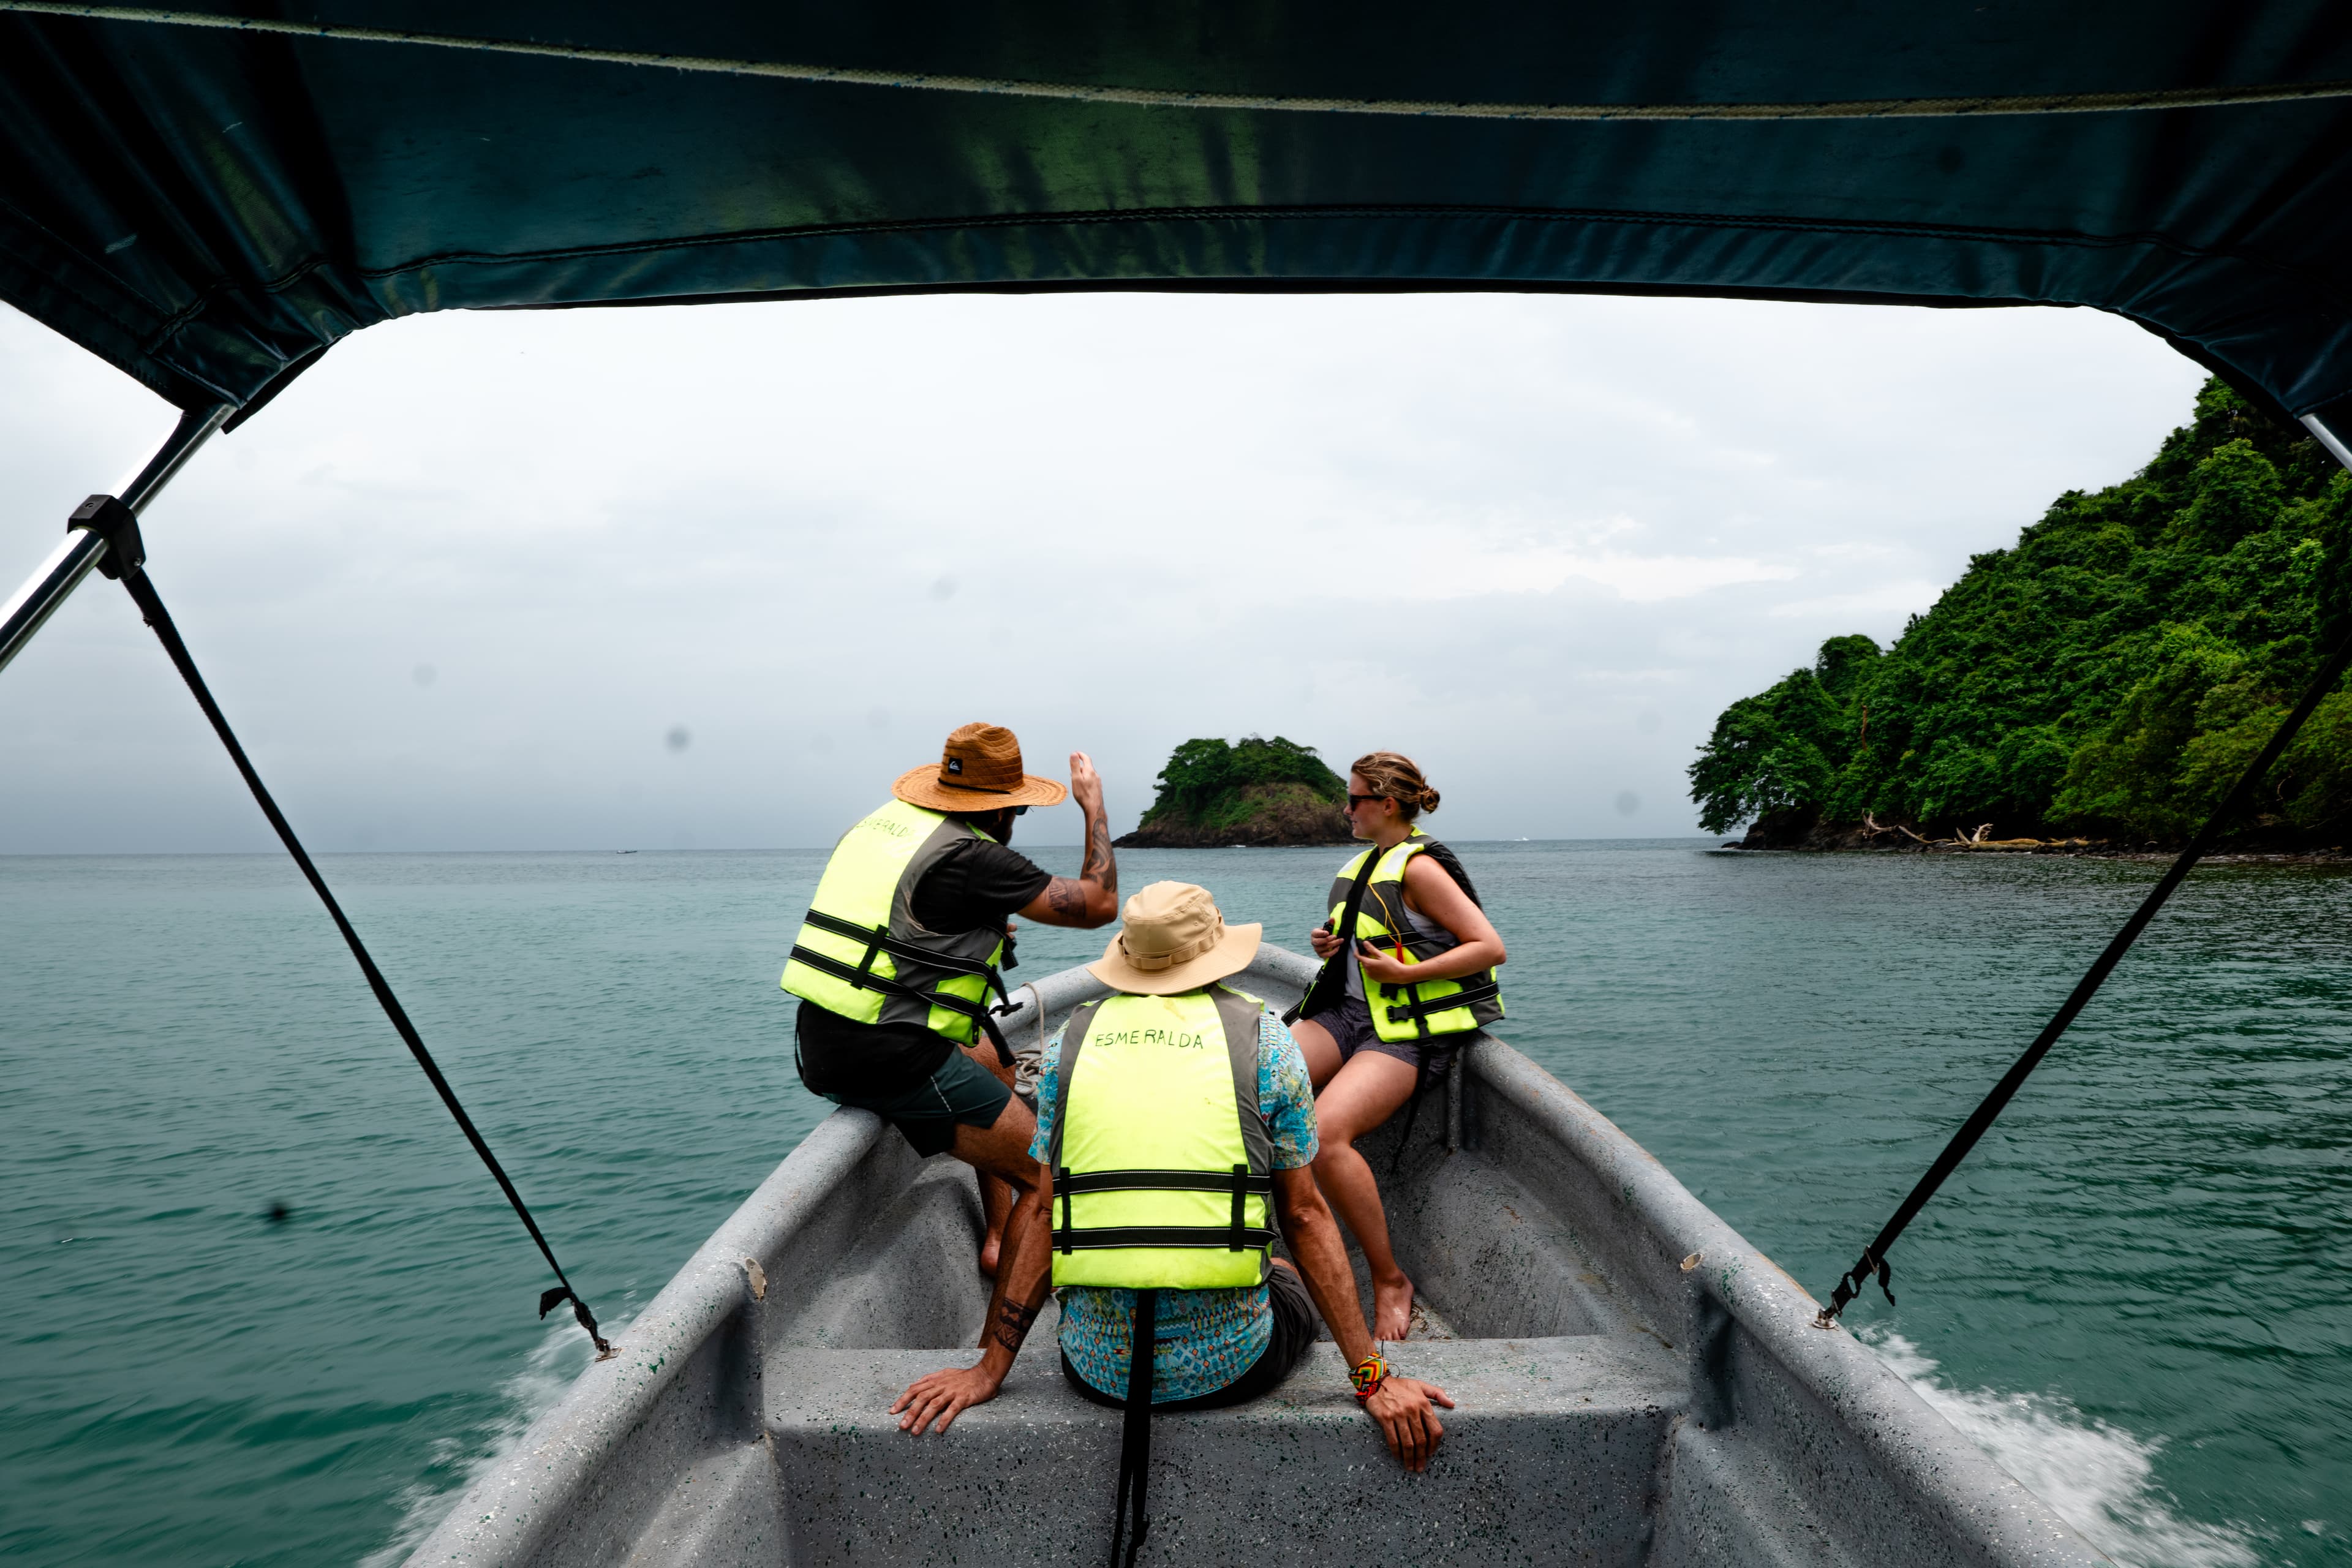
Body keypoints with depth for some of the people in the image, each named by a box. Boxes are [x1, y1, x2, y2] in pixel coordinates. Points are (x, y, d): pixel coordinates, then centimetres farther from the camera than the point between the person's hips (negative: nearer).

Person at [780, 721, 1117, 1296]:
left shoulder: (877, 822, 13)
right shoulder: (973, 858, -12)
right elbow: (1100, 905, -6)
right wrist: (1094, 806, 7)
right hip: (893, 1063, -9)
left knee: (994, 1059, 32)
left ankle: (997, 1240, 35)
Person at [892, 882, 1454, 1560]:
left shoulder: (1073, 1040, 3)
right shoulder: (1263, 1037, -2)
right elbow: (1303, 1216, -3)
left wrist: (990, 1369, 9)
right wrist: (1372, 1378, 2)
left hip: (1098, 1367, 2)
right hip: (1224, 1365, -2)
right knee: (1291, 1281, 31)